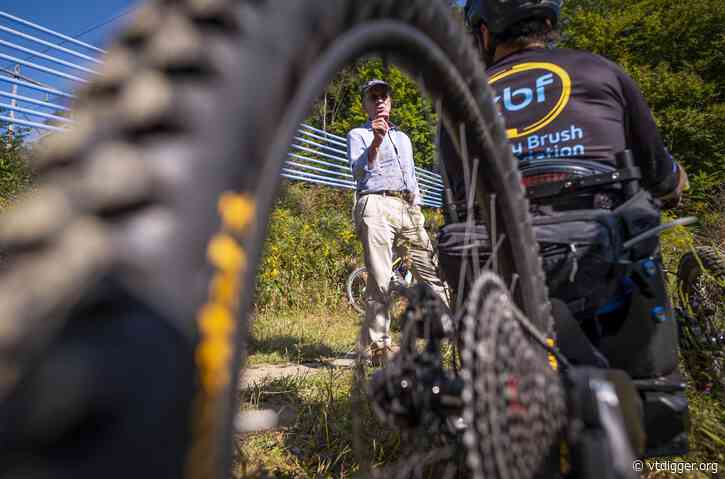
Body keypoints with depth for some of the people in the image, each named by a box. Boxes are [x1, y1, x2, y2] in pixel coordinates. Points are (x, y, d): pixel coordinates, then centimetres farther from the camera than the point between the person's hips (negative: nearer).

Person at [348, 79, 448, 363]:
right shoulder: (358, 135, 12)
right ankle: (378, 345, -5)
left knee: (431, 271, -1)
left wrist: (417, 206, 19)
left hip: (409, 208, 5)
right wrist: (376, 142, -24)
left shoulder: (403, 137, 30)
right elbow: (358, 170, -8)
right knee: (380, 279, -10)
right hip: (377, 206, -5)